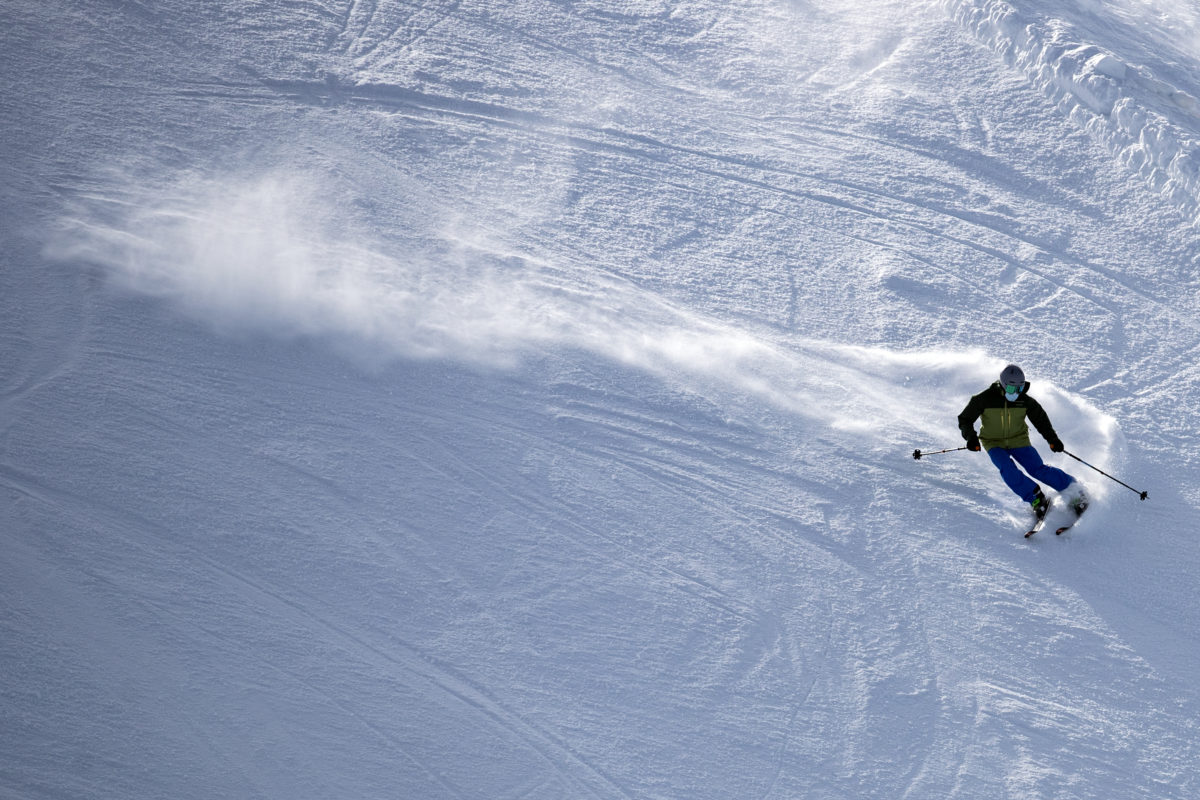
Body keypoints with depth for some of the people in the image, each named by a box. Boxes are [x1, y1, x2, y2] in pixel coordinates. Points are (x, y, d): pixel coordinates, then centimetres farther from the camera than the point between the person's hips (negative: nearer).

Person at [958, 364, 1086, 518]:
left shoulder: (1025, 401, -11)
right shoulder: (985, 399, -17)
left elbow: (1040, 419, 3)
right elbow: (965, 419, -10)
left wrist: (1053, 439, -10)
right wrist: (971, 437, -28)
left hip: (1018, 441, 1)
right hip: (994, 444, -1)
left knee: (1038, 469, -15)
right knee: (1008, 470, -28)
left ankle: (1074, 489, -2)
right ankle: (1035, 498, -14)